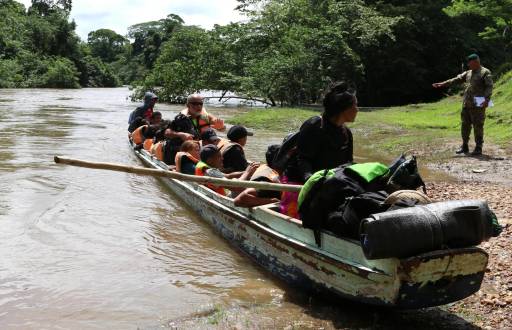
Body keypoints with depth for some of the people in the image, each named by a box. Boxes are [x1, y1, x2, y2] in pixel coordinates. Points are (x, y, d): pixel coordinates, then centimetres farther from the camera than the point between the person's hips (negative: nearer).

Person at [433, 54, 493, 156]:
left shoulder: (485, 72, -4)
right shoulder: (468, 73, 18)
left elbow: (489, 87, -14)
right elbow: (456, 79, 15)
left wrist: (487, 99, -26)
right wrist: (442, 84, 6)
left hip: (478, 105, -7)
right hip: (466, 105, 7)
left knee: (478, 126, -4)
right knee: (465, 125, 10)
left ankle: (478, 148, 3)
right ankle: (464, 146, 20)